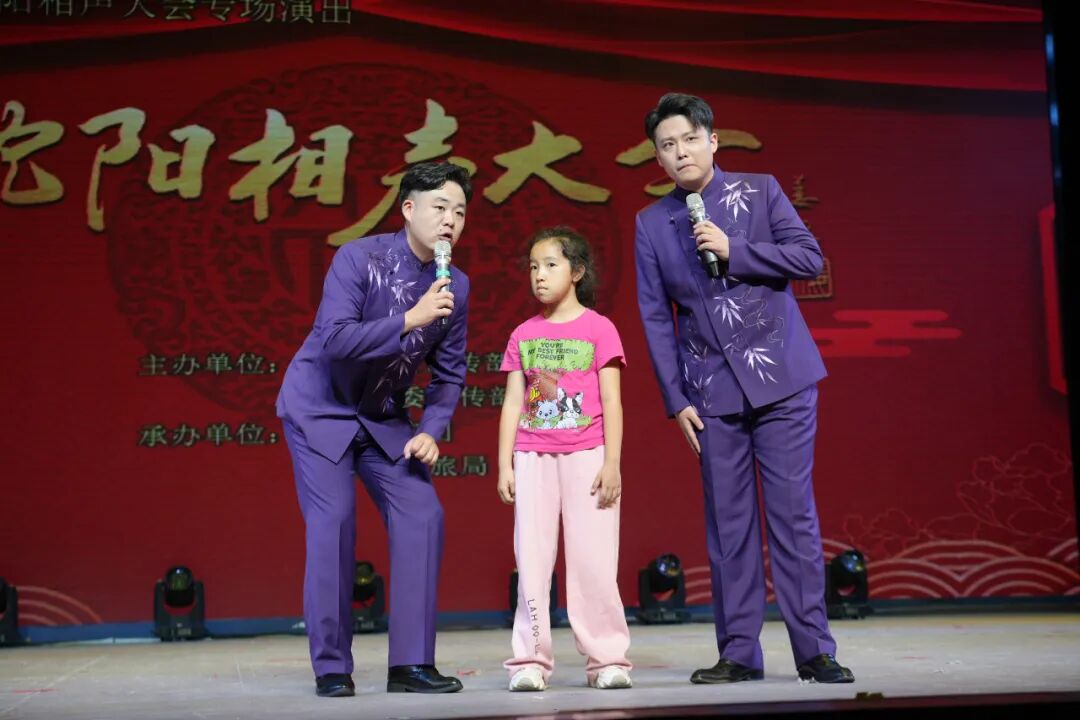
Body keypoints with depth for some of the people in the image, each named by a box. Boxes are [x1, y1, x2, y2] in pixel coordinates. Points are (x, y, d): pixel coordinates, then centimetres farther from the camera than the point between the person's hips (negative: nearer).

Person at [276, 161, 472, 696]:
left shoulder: (456, 286, -6)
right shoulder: (358, 259, -20)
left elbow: (449, 373, 2)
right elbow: (335, 339, -31)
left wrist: (430, 432, -11)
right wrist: (410, 319, -36)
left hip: (384, 417, 5)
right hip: (320, 408, -5)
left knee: (422, 517, -6)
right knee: (333, 522, -13)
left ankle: (411, 664, 1)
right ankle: (332, 667, 0)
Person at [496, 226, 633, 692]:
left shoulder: (598, 328, 1)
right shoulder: (524, 335, 11)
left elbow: (611, 401, -1)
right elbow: (513, 402, 11)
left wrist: (612, 463, -7)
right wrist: (505, 465, 5)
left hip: (586, 456, -3)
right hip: (533, 457, 3)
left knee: (593, 560, -2)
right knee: (532, 560, 1)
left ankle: (606, 660, 7)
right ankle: (530, 661, 6)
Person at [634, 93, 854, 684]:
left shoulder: (759, 191, 3)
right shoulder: (651, 224, 6)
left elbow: (809, 258, -3)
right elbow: (655, 319, 5)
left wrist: (733, 250, -14)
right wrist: (676, 400, 0)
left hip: (780, 375, -1)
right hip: (713, 390, 2)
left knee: (793, 510, -2)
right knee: (728, 521, 3)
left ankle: (813, 650, 5)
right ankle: (739, 652, 11)